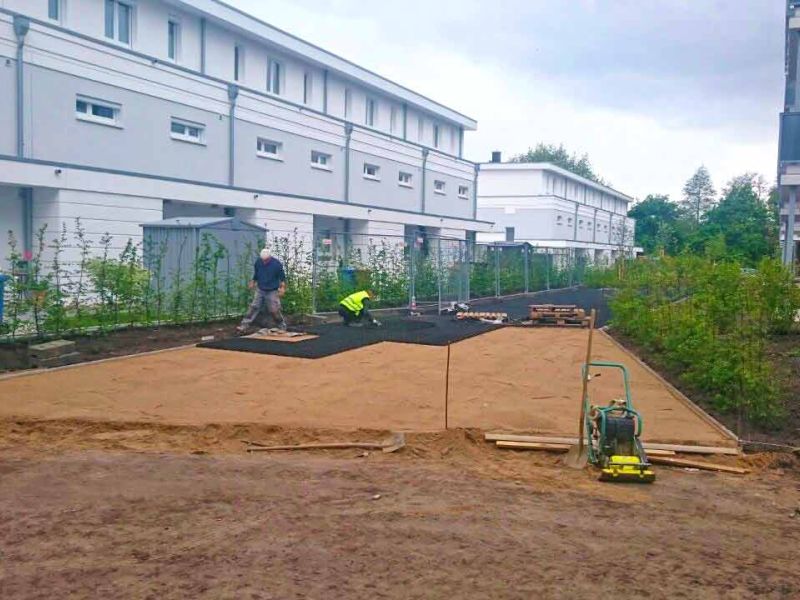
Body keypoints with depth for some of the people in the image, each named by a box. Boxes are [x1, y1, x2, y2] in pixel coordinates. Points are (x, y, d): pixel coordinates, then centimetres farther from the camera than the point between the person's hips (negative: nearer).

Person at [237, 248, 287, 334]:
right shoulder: (258, 262, -5)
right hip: (260, 290, 3)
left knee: (274, 311, -2)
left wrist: (282, 287, -11)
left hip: (272, 291, -3)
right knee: (253, 307, -2)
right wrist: (253, 282, 13)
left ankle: (282, 328, 16)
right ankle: (244, 326, -3)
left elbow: (282, 277, -4)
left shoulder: (277, 264, -15)